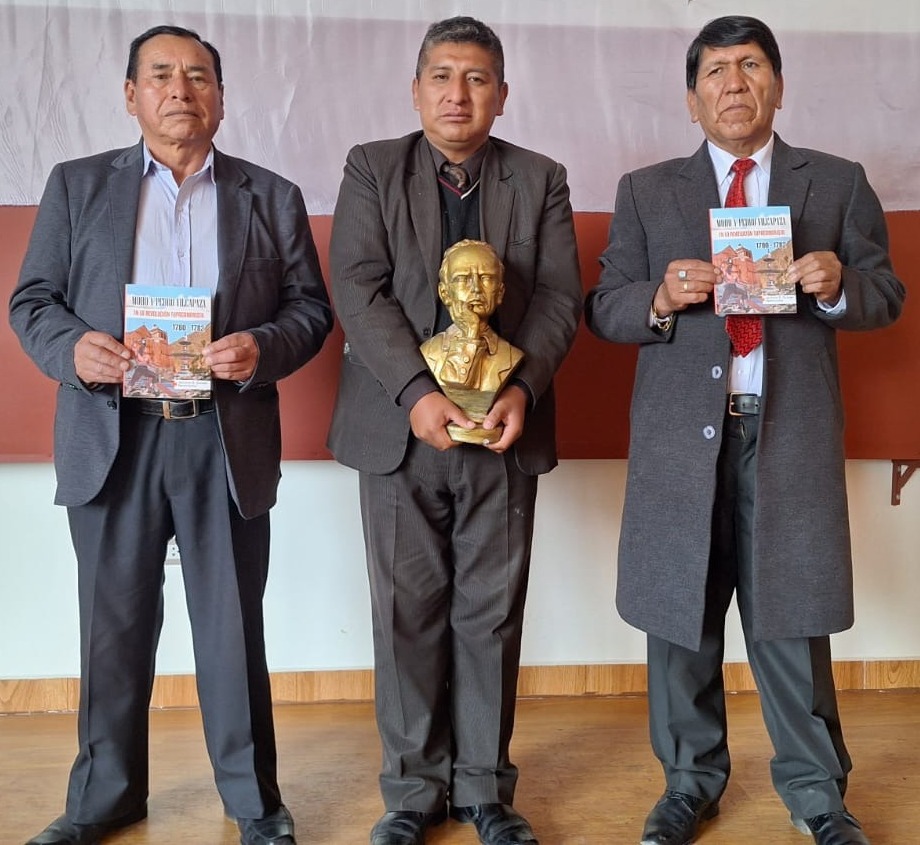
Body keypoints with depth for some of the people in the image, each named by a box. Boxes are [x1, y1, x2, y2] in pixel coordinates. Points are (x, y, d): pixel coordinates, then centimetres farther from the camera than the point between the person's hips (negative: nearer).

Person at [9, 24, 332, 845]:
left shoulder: (273, 197, 9)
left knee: (233, 629, 7)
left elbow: (311, 308, 6)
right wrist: (72, 346, -14)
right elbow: (32, 300, 7)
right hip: (113, 439, 1)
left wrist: (263, 347, -15)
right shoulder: (77, 185, 9)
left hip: (226, 441, 0)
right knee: (114, 628, 10)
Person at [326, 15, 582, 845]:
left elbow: (560, 296, 2)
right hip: (401, 430, -1)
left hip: (503, 430, 1)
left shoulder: (541, 180, 9)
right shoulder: (372, 169, 5)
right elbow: (358, 288, -6)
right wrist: (417, 391, -19)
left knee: (492, 615, 7)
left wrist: (524, 387, -15)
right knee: (408, 614, 6)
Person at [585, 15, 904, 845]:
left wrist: (838, 286, -13)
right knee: (682, 616, 9)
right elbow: (604, 309, 5)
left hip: (791, 431, 0)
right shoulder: (645, 191, 9)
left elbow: (886, 295, 9)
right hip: (682, 429, 1)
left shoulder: (838, 182, 9)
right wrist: (660, 299, -15)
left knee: (792, 615, 5)